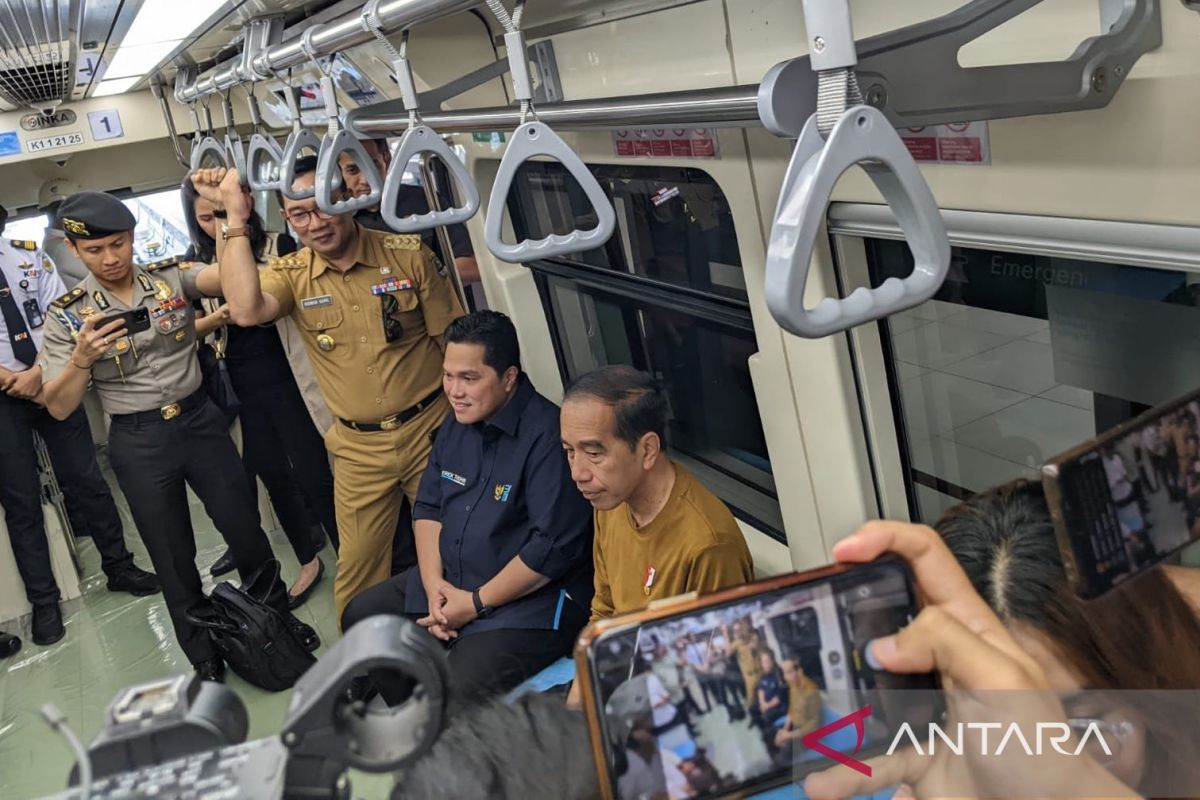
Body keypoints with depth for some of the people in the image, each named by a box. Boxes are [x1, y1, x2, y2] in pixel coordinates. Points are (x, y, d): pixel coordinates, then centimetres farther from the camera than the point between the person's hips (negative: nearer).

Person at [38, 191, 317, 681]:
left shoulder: (171, 276, -4)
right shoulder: (66, 315, -5)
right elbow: (59, 408, -7)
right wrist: (81, 357, -25)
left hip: (200, 420, 1)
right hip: (138, 443, -1)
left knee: (244, 527, 11)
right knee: (173, 557, 10)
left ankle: (278, 615, 35)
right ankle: (205, 658, 29)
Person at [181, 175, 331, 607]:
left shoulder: (274, 247, -7)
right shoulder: (196, 265, 5)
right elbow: (187, 328, 8)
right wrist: (217, 318, -13)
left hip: (287, 377, -4)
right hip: (239, 386, 4)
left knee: (312, 472, -2)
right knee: (272, 474, 14)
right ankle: (309, 561, 31)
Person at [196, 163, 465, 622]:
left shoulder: (408, 253, -7)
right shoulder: (291, 274, -2)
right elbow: (245, 310, -24)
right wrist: (235, 217, -19)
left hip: (431, 429, -1)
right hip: (359, 447, 2)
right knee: (359, 567, 10)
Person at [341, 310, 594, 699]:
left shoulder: (547, 435, -22)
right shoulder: (457, 424, 7)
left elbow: (555, 547, -25)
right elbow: (428, 507, 12)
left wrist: (477, 604, -17)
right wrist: (433, 583, -4)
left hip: (532, 599, -9)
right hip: (451, 581, 9)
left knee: (455, 694, -27)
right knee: (360, 616, 15)